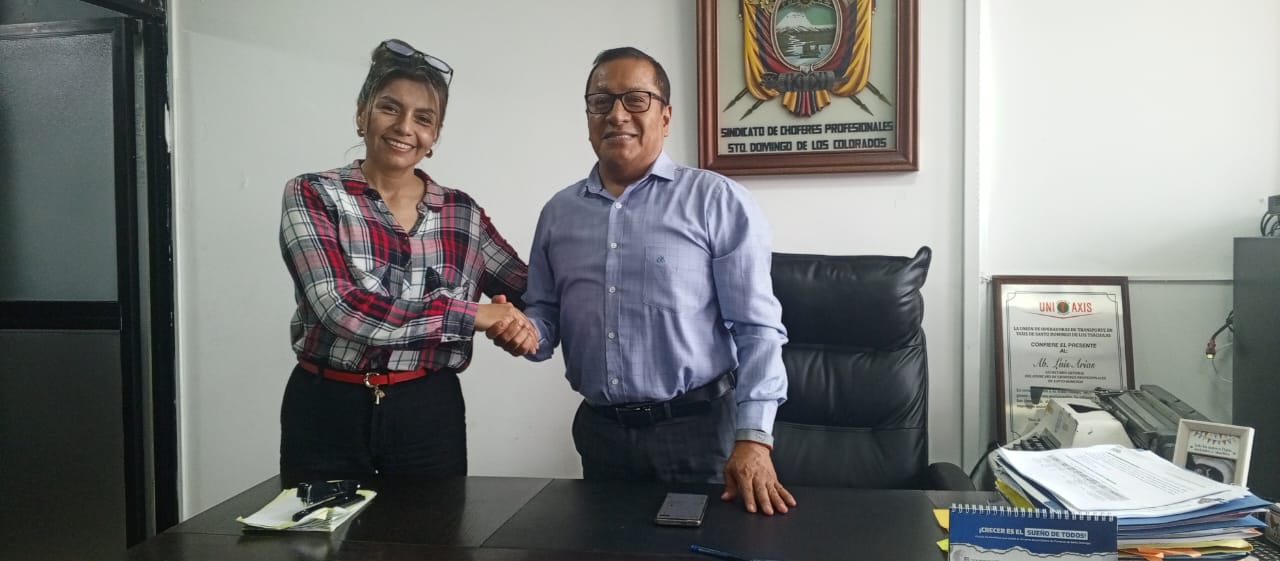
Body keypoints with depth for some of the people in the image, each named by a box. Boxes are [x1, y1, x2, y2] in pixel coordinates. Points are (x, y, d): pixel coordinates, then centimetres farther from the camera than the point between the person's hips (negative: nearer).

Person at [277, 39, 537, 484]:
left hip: (428, 412, 2)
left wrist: (522, 323, -11)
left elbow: (530, 290, 13)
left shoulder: (462, 212, 4)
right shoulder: (312, 195, -5)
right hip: (327, 410, -2)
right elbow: (341, 308, -19)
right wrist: (472, 314, -17)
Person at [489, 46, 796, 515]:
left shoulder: (718, 201, -7)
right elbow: (546, 314, 16)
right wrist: (525, 331, -7)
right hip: (598, 431, 4)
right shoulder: (558, 212, 8)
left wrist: (752, 438, -17)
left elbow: (756, 327, -9)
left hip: (699, 428, -4)